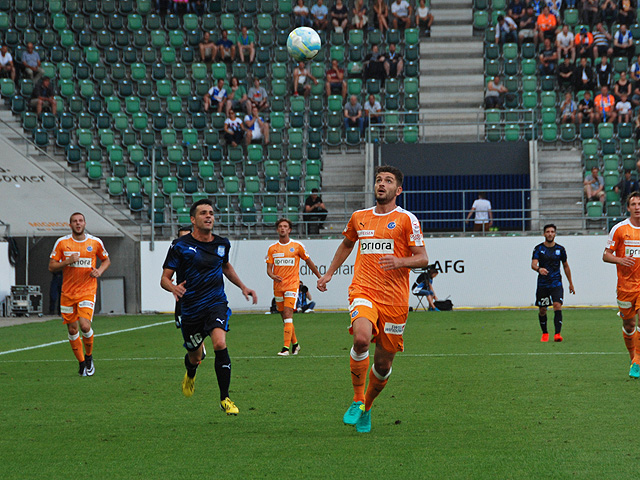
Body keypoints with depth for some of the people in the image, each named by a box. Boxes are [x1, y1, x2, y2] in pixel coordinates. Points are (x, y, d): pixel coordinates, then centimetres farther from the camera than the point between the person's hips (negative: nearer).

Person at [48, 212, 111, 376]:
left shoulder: (95, 242, 2)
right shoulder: (62, 242, 0)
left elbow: (106, 259, 18)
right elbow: (51, 267, 2)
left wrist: (99, 271, -2)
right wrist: (67, 262, -15)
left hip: (88, 292, -2)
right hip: (68, 293, 2)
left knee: (85, 325, -18)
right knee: (72, 329, 4)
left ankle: (89, 356, 8)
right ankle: (82, 363, 20)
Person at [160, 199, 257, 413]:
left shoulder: (222, 244, 5)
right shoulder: (180, 246, -7)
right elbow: (165, 278, -7)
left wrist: (243, 287, 19)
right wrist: (174, 287, -29)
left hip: (216, 303, 1)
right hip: (191, 308, -1)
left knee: (220, 344, -24)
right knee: (195, 357, 11)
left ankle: (225, 398, -13)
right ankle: (190, 375, 53)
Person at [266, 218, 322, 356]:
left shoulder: (297, 246, 1)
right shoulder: (272, 248, 8)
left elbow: (309, 262, 11)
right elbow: (269, 268, 5)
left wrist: (320, 278, 15)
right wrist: (273, 276, -18)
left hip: (292, 285, -4)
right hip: (278, 287, 4)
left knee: (288, 314, -17)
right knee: (285, 317, 10)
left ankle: (286, 347, -21)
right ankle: (295, 344, 27)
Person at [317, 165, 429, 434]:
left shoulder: (406, 219, 2)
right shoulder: (359, 217, 13)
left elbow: (423, 259, 0)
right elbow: (347, 244, 34)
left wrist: (400, 262, -19)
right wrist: (329, 273, 28)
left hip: (394, 298, -1)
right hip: (362, 290, 1)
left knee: (383, 364, 4)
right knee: (361, 338, -29)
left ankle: (366, 408, 30)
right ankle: (357, 400, -13)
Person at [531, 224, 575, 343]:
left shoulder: (560, 249, 6)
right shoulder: (538, 248, 0)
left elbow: (566, 266, 16)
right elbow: (533, 264, -14)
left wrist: (571, 283, 19)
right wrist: (539, 269, -38)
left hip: (556, 283, 0)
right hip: (542, 283, 0)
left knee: (557, 305, -19)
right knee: (542, 310, 6)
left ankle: (557, 333, -24)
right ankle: (545, 333, 26)